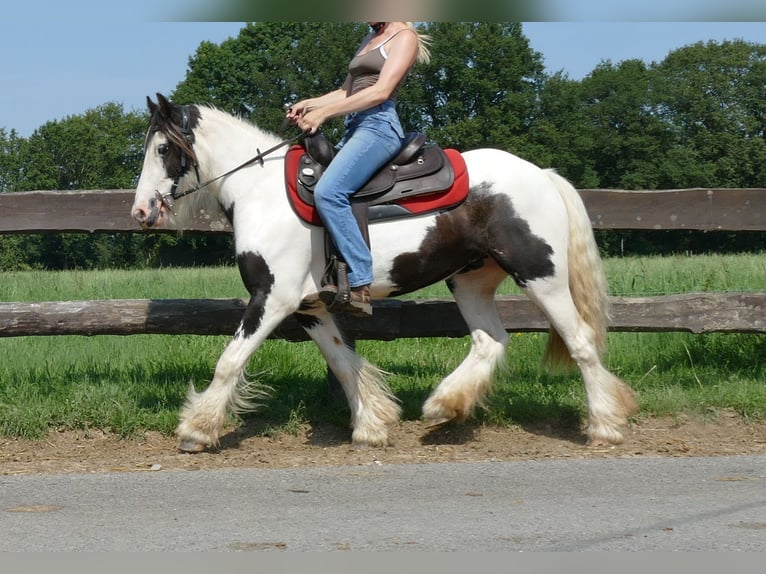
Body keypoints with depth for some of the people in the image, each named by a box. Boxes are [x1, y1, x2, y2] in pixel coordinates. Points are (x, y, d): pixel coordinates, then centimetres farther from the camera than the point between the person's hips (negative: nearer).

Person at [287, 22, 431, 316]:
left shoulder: (404, 37, -1)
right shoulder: (370, 39, 26)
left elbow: (381, 91, -12)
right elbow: (346, 92, 27)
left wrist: (324, 112, -15)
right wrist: (309, 104, 8)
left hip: (378, 125, -10)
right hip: (353, 128, 10)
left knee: (328, 192, -29)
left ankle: (360, 286, -32)